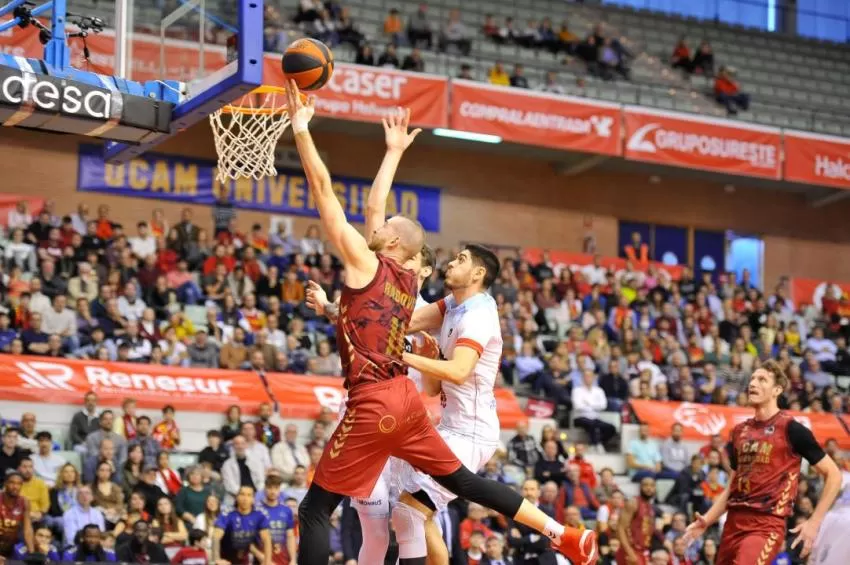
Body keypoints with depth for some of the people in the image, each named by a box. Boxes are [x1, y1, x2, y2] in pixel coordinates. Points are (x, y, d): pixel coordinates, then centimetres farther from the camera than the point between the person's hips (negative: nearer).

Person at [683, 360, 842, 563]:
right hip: (734, 522, 7)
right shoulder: (739, 431, 14)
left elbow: (833, 474, -2)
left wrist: (814, 522, -8)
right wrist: (707, 520, 11)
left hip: (767, 525, -7)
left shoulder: (790, 429, -5)